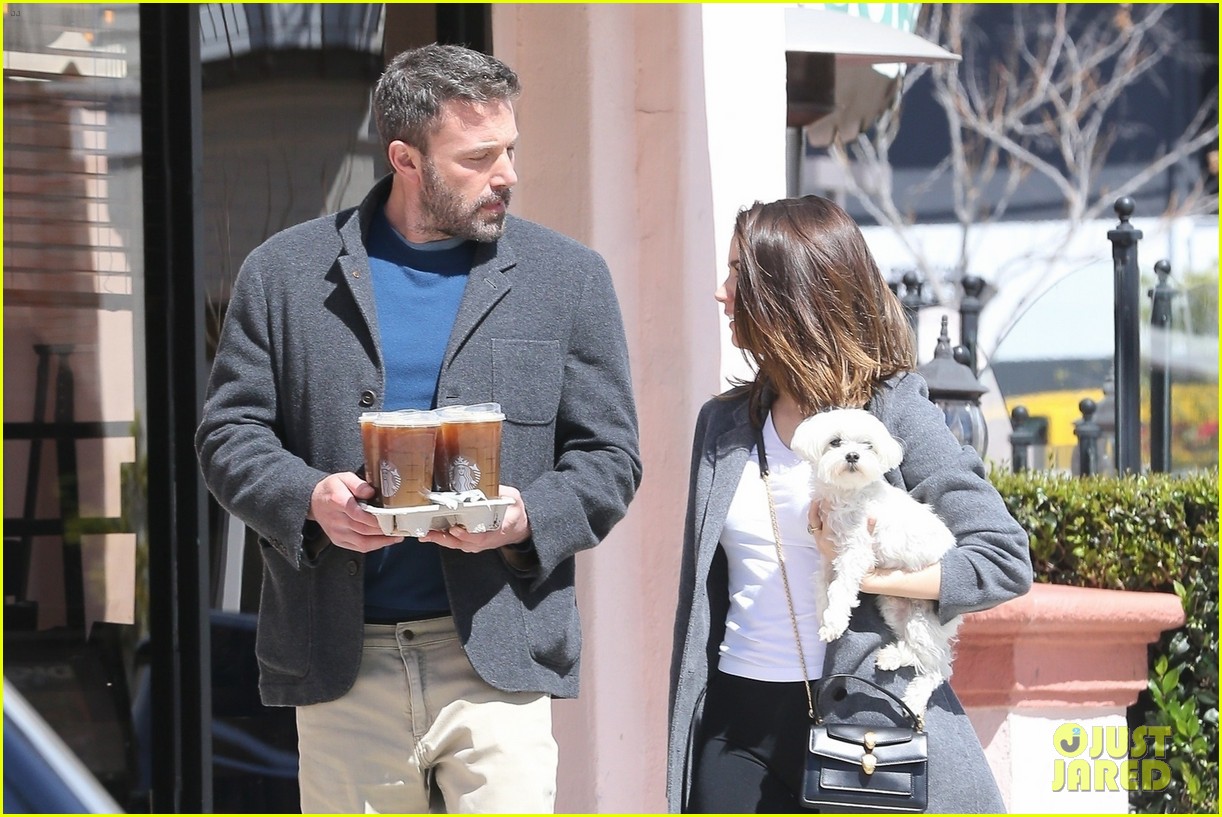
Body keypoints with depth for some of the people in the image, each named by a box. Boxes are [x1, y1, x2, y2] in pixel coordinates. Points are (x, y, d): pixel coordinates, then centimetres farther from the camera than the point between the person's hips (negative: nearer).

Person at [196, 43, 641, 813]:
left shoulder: (567, 276, 6)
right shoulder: (286, 272, 6)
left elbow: (608, 456, 6)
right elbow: (230, 432, 7)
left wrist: (528, 518, -14)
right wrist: (307, 497, -13)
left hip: (499, 659, -1)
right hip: (343, 664, 1)